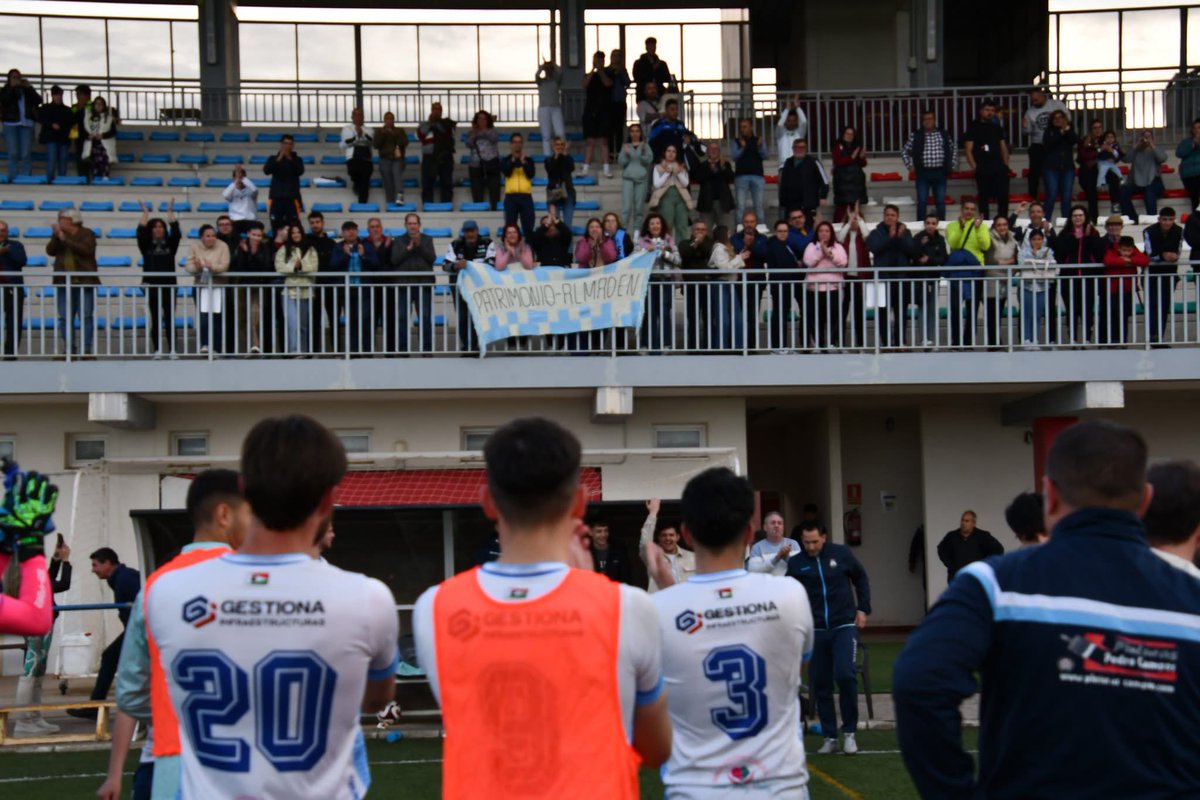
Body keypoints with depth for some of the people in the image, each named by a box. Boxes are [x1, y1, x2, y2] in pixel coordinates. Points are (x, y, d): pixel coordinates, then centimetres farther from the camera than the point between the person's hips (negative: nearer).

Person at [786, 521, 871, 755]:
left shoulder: (841, 553, -2)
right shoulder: (795, 563, -3)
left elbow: (861, 579, 11)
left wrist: (863, 609, 6)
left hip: (844, 626, -1)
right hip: (815, 630, 1)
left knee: (845, 675, -16)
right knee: (820, 683, 3)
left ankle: (849, 733, -2)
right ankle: (829, 736, 16)